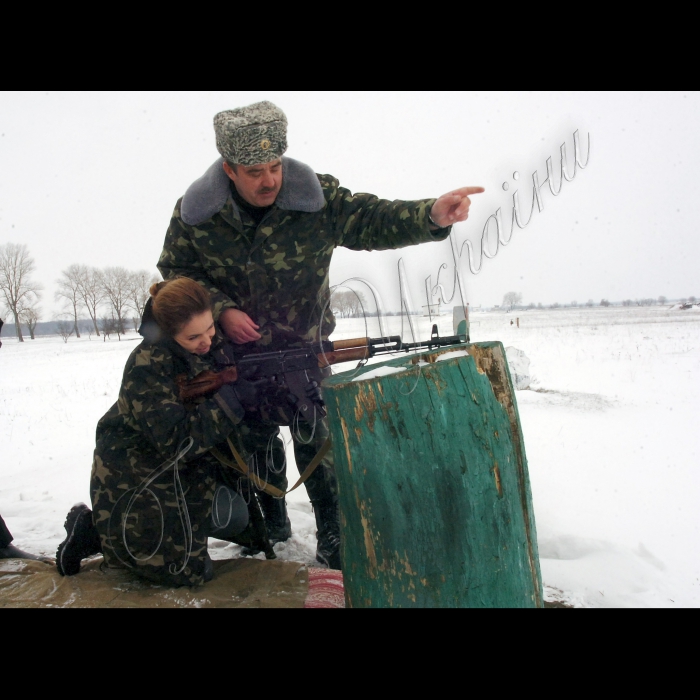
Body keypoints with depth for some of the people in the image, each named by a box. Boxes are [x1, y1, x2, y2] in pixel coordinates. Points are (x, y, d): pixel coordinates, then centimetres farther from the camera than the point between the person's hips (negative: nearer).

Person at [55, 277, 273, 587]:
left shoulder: (214, 345, -6)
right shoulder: (147, 366, -26)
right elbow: (177, 440, -31)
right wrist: (231, 398, -33)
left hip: (186, 467, 7)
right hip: (133, 478, -7)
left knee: (235, 515, -7)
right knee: (187, 572, -5)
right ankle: (93, 529, 9)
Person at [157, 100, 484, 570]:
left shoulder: (314, 196, -19)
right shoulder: (195, 213, -15)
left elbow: (371, 221, -23)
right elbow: (177, 273, -4)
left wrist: (431, 216, -41)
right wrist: (221, 310, -20)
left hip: (304, 346, -2)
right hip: (239, 349, 2)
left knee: (315, 438, -2)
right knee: (256, 437, 16)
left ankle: (334, 538, 15)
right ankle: (273, 522, 38)